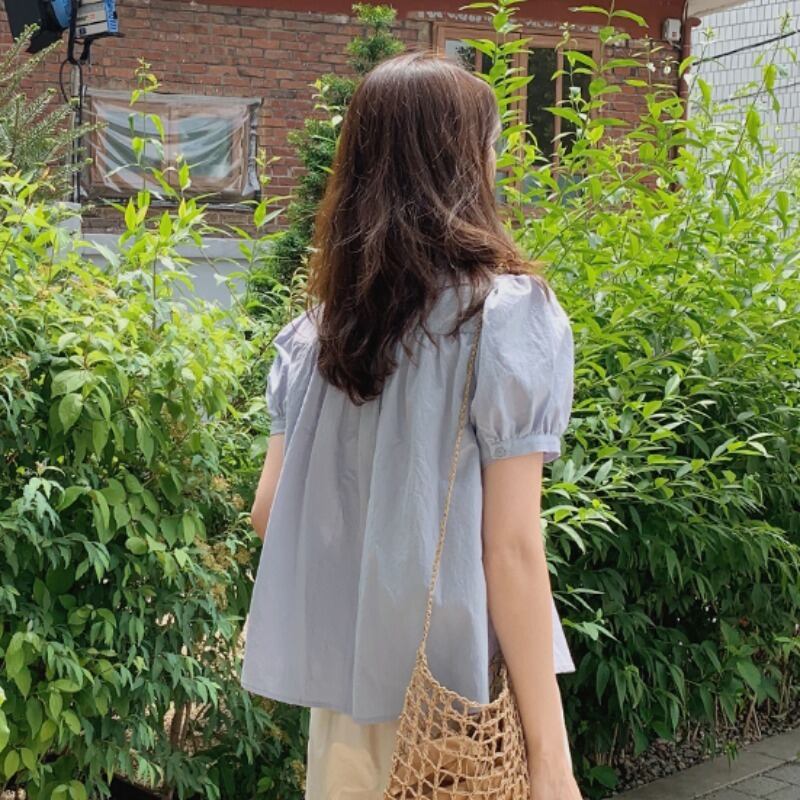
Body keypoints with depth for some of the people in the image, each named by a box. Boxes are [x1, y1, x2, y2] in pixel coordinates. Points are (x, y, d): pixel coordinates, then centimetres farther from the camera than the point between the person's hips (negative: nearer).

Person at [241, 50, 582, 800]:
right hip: (458, 690, -5)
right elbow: (511, 549, -15)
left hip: (343, 679, 5)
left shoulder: (315, 325, 2)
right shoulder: (507, 311, -13)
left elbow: (269, 512, 5)